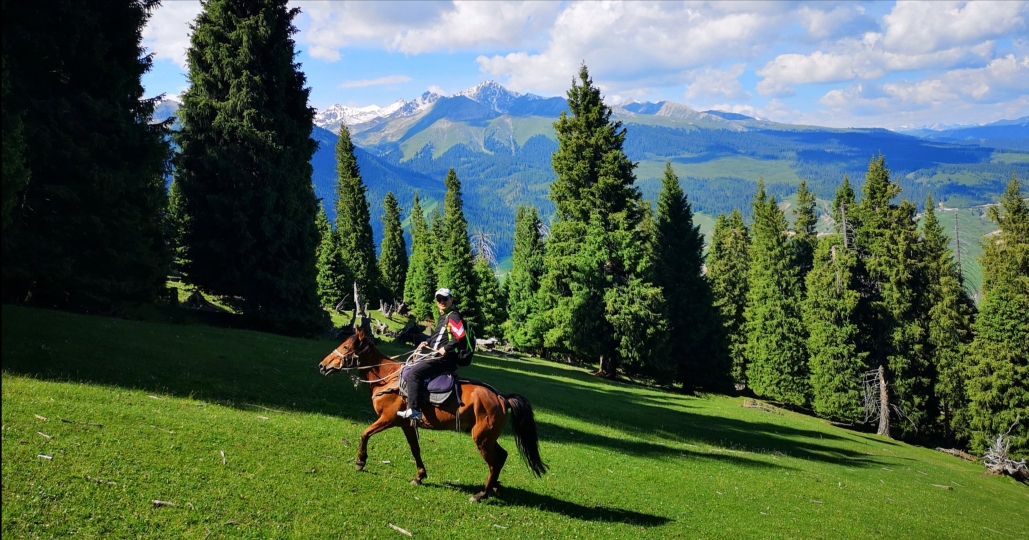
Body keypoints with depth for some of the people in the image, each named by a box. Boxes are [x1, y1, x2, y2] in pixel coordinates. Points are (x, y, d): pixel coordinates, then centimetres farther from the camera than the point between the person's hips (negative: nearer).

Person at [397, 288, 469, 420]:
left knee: (413, 373, -24)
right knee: (408, 373, 18)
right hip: (435, 355, 11)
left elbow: (461, 337, -22)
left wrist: (446, 348, -23)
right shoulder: (442, 316, 19)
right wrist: (428, 342, 15)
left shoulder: (453, 316, -12)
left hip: (445, 358, -11)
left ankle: (413, 410, -28)